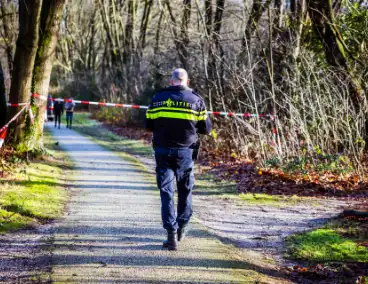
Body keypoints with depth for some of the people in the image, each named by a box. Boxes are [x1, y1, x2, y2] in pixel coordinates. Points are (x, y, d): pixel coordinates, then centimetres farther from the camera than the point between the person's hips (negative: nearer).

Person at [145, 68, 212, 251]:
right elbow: (206, 129, 1)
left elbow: (148, 125, 6)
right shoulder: (196, 100, -1)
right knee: (185, 190, 18)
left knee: (166, 192, 2)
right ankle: (182, 227, 27)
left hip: (163, 151, 0)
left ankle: (171, 234, -7)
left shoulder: (158, 98, 3)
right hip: (185, 152, 0)